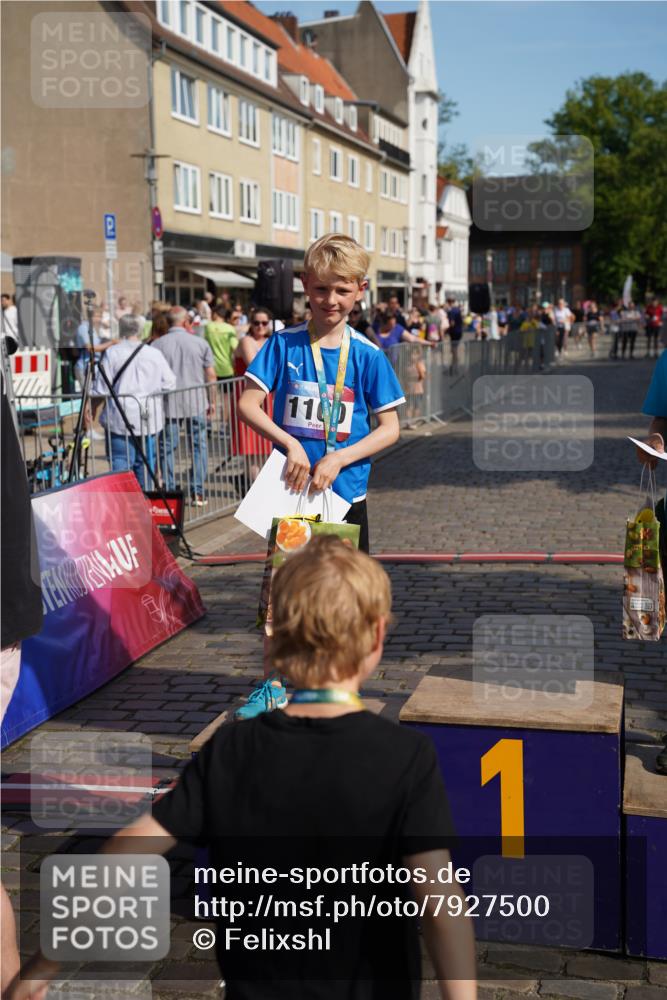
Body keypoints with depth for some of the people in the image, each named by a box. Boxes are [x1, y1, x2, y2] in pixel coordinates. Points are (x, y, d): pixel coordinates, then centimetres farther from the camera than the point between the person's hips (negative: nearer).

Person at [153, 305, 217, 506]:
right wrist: (212, 401, 12)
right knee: (199, 446, 8)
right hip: (196, 402, 1)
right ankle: (198, 493, 5)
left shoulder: (158, 345, -2)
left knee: (167, 448, 7)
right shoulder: (200, 343, 1)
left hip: (168, 404, 0)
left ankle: (169, 492, 8)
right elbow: (211, 374, 3)